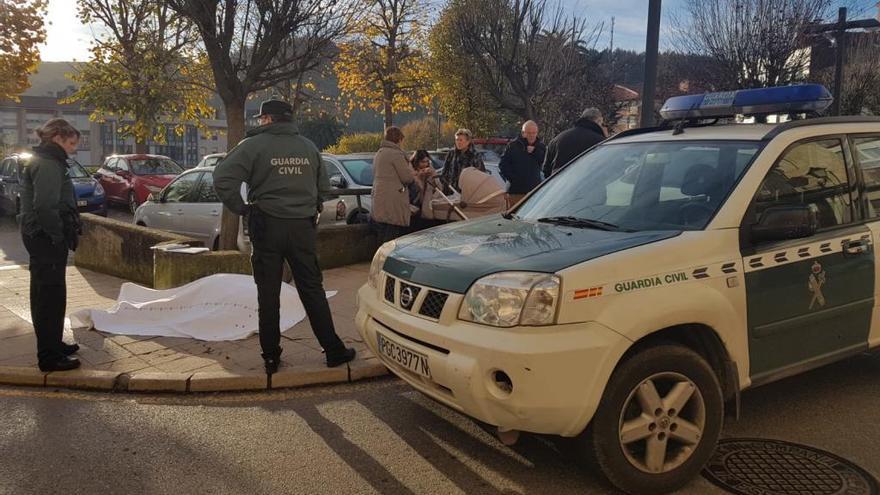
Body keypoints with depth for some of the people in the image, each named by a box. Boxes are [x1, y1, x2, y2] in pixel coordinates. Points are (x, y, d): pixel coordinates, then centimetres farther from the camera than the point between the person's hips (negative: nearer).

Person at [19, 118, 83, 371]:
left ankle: (53, 344, 31)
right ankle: (50, 357, 0)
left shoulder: (46, 161, 17)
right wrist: (59, 236, -18)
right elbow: (45, 206, -24)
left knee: (46, 294, 18)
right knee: (51, 295, -6)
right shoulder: (47, 164, -16)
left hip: (41, 237, 11)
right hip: (45, 238, -11)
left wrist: (63, 234, 15)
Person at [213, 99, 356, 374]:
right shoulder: (308, 147, 9)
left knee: (268, 294, 6)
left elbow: (222, 179, -13)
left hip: (267, 227, -3)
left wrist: (242, 209, -3)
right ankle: (334, 351, 11)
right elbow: (324, 186, 14)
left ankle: (271, 357, 11)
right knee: (312, 290, 9)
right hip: (303, 227, 3)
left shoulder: (254, 144, -5)